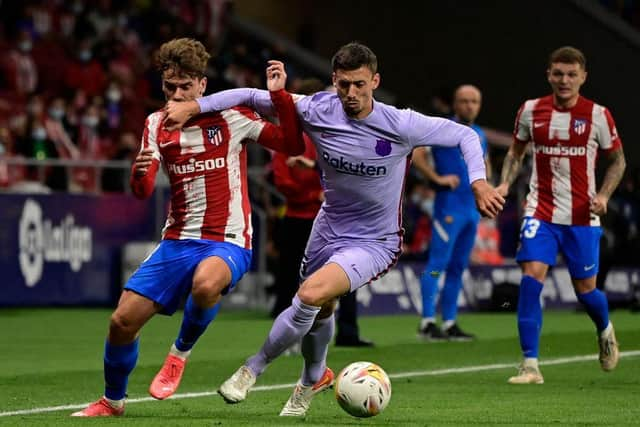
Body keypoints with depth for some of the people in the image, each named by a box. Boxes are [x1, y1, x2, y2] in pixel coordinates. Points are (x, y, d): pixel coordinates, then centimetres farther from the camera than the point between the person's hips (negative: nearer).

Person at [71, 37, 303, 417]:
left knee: (205, 284, -40)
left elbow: (293, 145, -6)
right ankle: (112, 402, 23)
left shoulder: (231, 115, -4)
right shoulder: (157, 124, 7)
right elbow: (143, 192, 0)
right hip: (178, 240, 5)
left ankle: (181, 353, -9)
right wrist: (139, 173, -24)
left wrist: (280, 95, -18)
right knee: (123, 321, -3)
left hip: (228, 241, -4)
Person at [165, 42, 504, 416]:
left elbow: (465, 135, -11)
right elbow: (251, 96, -9)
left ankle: (252, 370, -7)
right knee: (320, 309, 21)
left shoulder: (400, 125, -23)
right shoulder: (316, 111, -16)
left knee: (312, 294, -26)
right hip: (329, 227, 5)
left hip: (375, 242, -5)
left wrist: (479, 183, -23)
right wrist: (194, 107, -17)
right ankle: (314, 378, 54)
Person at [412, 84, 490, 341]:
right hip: (449, 207, -8)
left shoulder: (480, 135, 16)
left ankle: (450, 323, 13)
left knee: (458, 267, 9)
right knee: (438, 263, -10)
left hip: (472, 209, 8)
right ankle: (427, 322, -10)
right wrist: (437, 178, -17)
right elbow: (416, 155, -14)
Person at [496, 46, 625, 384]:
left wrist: (603, 195, -9)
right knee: (531, 277, -17)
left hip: (582, 217, -1)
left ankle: (606, 331, 43)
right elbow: (516, 151, 16)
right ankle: (530, 365, -14)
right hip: (540, 212, 1)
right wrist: (505, 184, -1)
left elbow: (617, 160, 6)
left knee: (585, 288, 6)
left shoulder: (597, 115, -4)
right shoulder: (530, 111, 1)